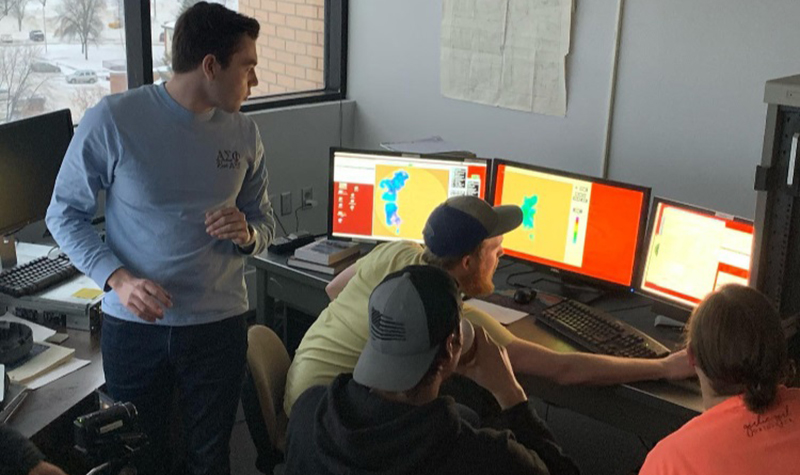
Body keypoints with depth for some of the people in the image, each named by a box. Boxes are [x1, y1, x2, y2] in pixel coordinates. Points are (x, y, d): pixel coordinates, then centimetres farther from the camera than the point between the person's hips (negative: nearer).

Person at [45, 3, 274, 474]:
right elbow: (65, 214, -3)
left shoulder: (244, 133, 0)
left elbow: (265, 222, 12)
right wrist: (118, 278, -18)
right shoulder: (112, 120, -11)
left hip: (220, 324, 2)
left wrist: (247, 235, -12)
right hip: (133, 324, -2)